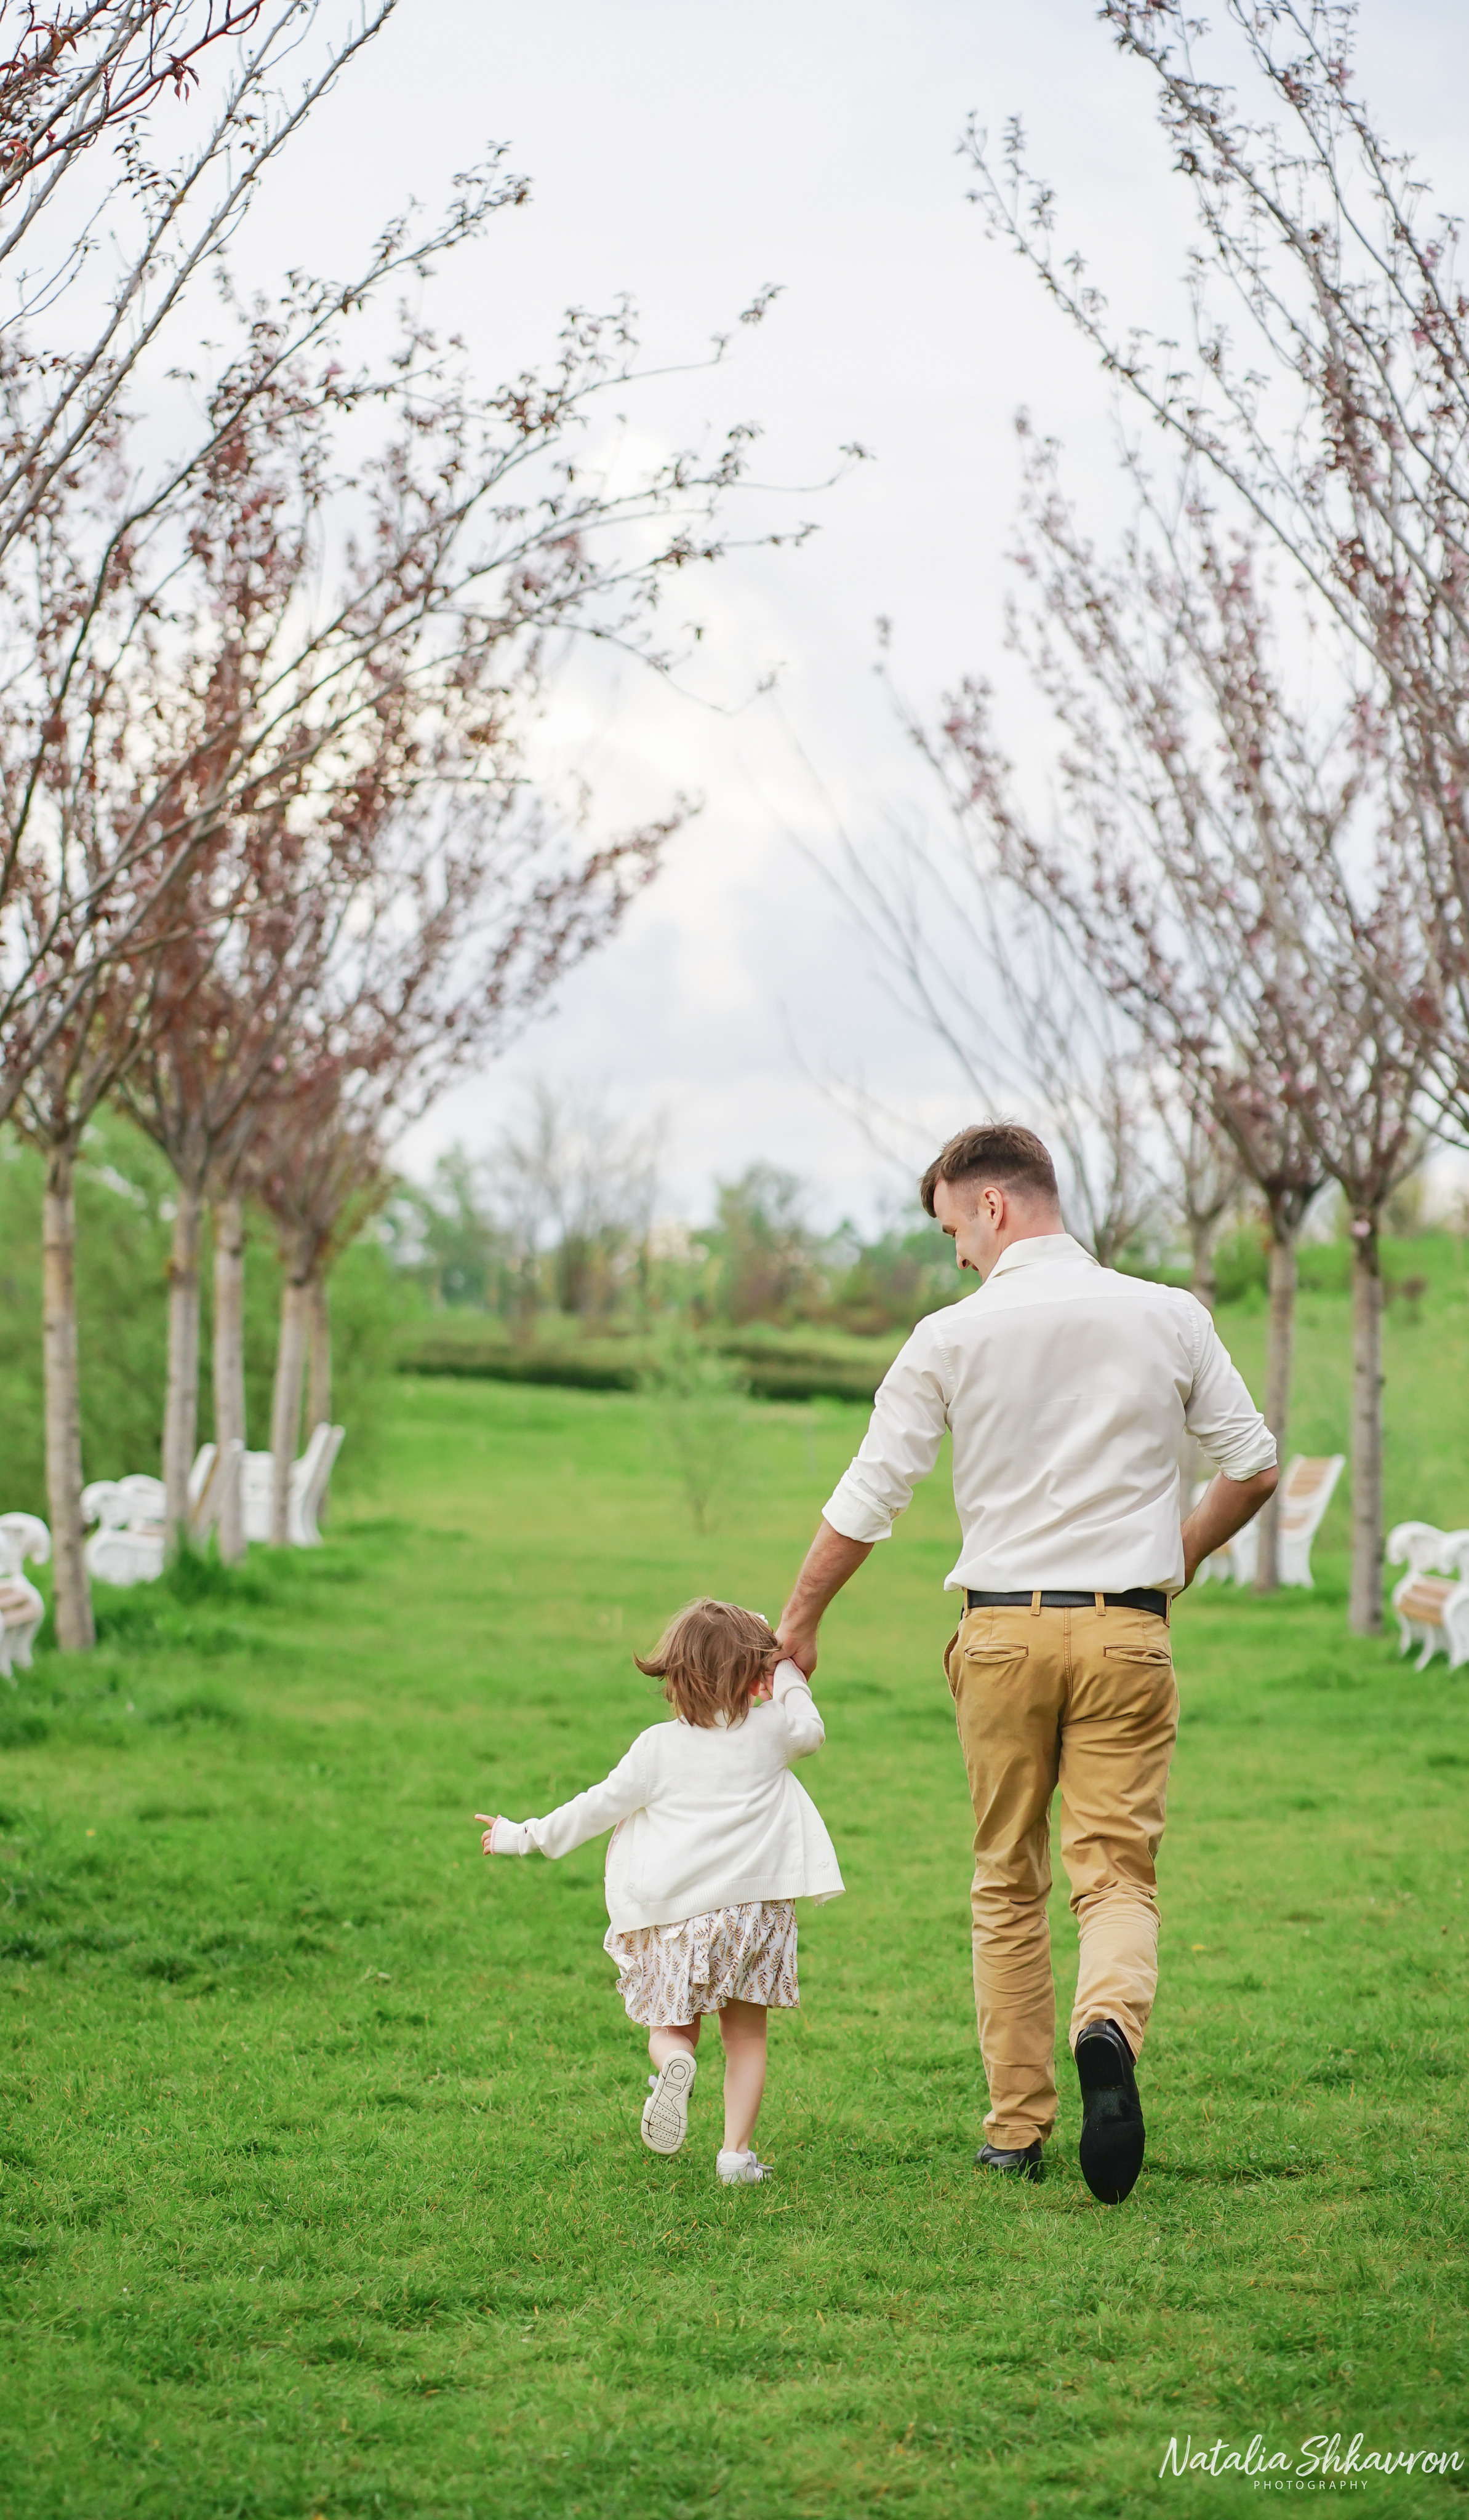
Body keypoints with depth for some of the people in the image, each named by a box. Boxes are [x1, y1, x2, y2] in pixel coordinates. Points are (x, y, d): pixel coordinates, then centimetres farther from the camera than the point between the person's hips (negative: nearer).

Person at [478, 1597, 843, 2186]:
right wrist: (788, 1675, 34)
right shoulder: (771, 1730, 2)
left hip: (676, 1914, -1)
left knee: (672, 2027, 11)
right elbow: (812, 1731, 24)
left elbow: (598, 1806, 3)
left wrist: (523, 1836, 14)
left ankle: (675, 2064, -24)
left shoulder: (658, 1748, -1)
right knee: (746, 2035, 11)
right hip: (756, 1904, 1)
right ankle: (736, 2151, 4)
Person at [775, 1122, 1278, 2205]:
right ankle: (1110, 2025, -31)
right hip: (1127, 1629, 0)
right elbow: (1255, 1466, 9)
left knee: (1009, 1885, 12)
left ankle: (1017, 2128, 14)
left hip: (1004, 1629, 0)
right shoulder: (1168, 1318, 3)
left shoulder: (953, 1337, -3)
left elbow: (867, 1499, 1)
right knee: (1119, 1872, 1)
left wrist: (800, 1619, 15)